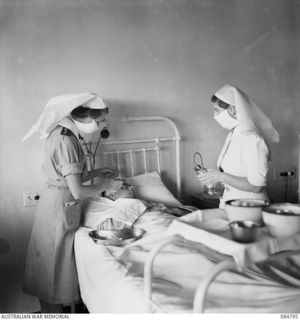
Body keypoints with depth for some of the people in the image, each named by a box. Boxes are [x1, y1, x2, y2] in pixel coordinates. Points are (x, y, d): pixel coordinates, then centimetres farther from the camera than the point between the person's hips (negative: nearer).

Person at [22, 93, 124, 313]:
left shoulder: (62, 133, 7)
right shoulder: (66, 140, -23)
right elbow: (77, 191, -23)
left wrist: (95, 173, 13)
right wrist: (106, 186, -9)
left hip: (59, 204, 10)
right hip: (60, 207, -10)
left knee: (57, 262, 20)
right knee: (55, 264, 5)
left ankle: (53, 307, 35)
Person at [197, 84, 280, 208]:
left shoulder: (251, 139, -16)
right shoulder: (232, 135, 9)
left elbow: (256, 186, -19)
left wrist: (221, 177, -17)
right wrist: (213, 175, 3)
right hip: (230, 204, 7)